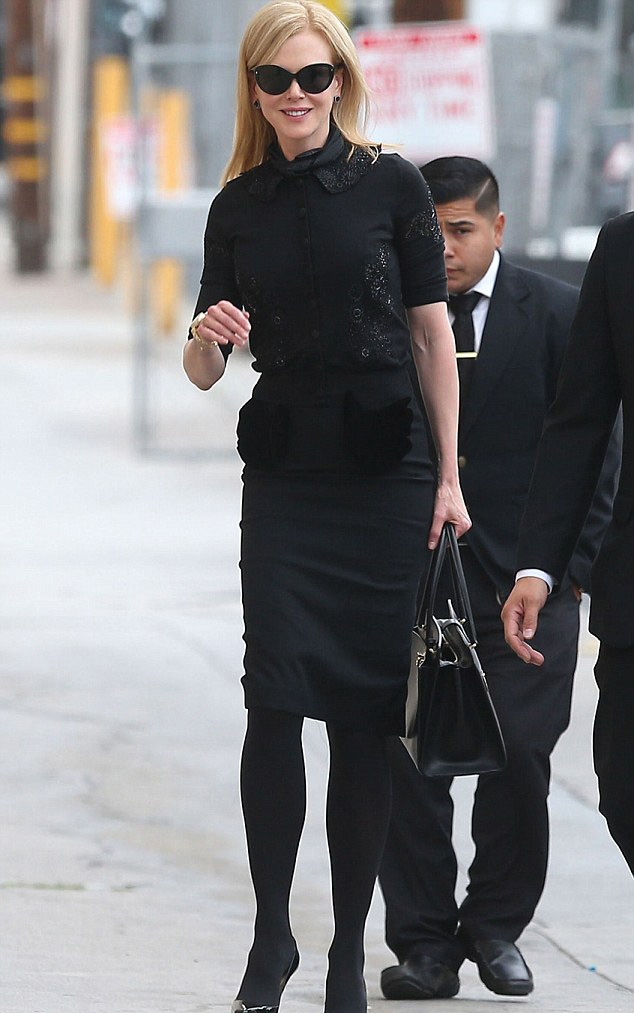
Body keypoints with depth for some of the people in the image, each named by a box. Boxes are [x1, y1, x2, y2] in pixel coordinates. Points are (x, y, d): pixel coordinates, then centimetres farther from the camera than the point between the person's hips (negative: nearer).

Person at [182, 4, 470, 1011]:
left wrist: (449, 477, -1)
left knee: (365, 715, 1)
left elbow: (433, 334, 2)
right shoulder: (239, 207, 7)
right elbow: (203, 371, 11)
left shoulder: (390, 184, -1)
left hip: (386, 475, -2)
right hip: (284, 481, 2)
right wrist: (209, 340, -13)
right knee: (276, 700, -9)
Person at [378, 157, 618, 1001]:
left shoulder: (555, 314, 0)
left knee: (519, 758, -4)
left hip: (523, 580, -1)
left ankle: (495, 924, 14)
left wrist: (577, 565, -4)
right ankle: (423, 940, 7)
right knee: (408, 759, -2)